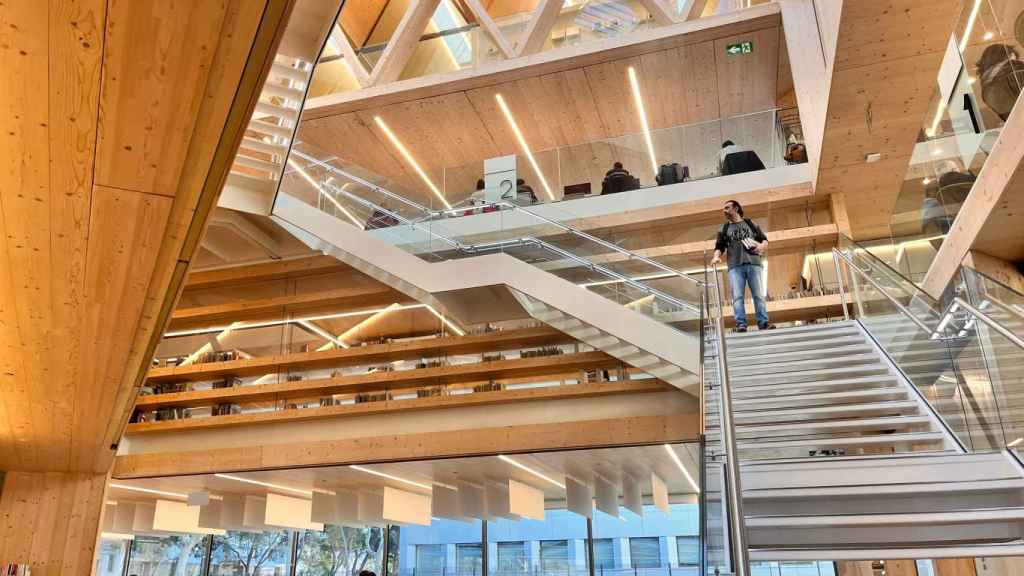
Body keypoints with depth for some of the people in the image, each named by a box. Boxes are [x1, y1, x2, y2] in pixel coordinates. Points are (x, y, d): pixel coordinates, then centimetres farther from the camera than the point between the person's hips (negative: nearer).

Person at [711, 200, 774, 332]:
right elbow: (719, 246, 12)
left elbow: (764, 239, 16)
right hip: (735, 266, 0)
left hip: (754, 263, 0)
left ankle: (764, 323, -11)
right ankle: (741, 324, -20)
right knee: (737, 296, -13)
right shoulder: (724, 229, 21)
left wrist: (762, 245, -7)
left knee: (759, 295, -7)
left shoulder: (751, 224, 20)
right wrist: (716, 256, -10)